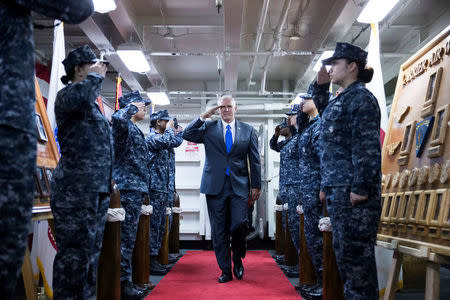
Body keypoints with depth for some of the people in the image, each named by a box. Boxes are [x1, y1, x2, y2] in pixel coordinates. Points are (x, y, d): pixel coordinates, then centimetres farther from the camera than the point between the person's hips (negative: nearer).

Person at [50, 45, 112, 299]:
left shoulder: (94, 106, 23)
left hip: (97, 191, 9)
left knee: (92, 252, 14)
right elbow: (79, 97, -31)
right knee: (74, 252, -7)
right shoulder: (66, 95, -5)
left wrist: (108, 181, 23)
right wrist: (96, 77, -12)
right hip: (75, 190, -9)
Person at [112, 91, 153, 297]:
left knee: (128, 236, 12)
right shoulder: (125, 127, -7)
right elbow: (118, 118, -33)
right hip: (129, 187, -10)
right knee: (126, 236, -7)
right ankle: (123, 283, -2)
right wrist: (132, 106, -15)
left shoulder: (134, 130, 23)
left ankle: (125, 280, 18)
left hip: (135, 188, 10)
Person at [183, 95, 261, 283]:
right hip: (215, 186, 1)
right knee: (219, 230, 3)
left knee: (238, 225, -9)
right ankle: (225, 271, 15)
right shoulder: (208, 127, 9)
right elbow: (187, 135, -4)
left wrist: (256, 186, 6)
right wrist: (204, 117, -7)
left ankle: (238, 259, 20)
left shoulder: (248, 130, 10)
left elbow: (254, 160, 10)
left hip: (239, 185, 0)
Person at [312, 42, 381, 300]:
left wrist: (361, 187, -21)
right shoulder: (339, 101, 18)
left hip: (354, 190, -9)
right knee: (344, 250, 14)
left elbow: (367, 146, -17)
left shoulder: (361, 97, -8)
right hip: (337, 190, 9)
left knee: (356, 252, -5)